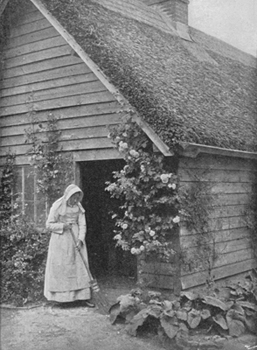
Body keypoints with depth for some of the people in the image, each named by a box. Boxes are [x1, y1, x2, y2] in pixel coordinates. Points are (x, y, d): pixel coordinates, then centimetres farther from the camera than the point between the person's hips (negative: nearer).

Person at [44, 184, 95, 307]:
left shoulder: (79, 207, 2)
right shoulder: (57, 206, -9)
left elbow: (82, 225, 1)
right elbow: (49, 224, -5)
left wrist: (80, 240, -13)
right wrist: (63, 226, -20)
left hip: (75, 240, 3)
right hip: (60, 240, -3)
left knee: (80, 266, 1)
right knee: (61, 268, 0)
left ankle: (84, 296, 4)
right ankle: (63, 296, 9)